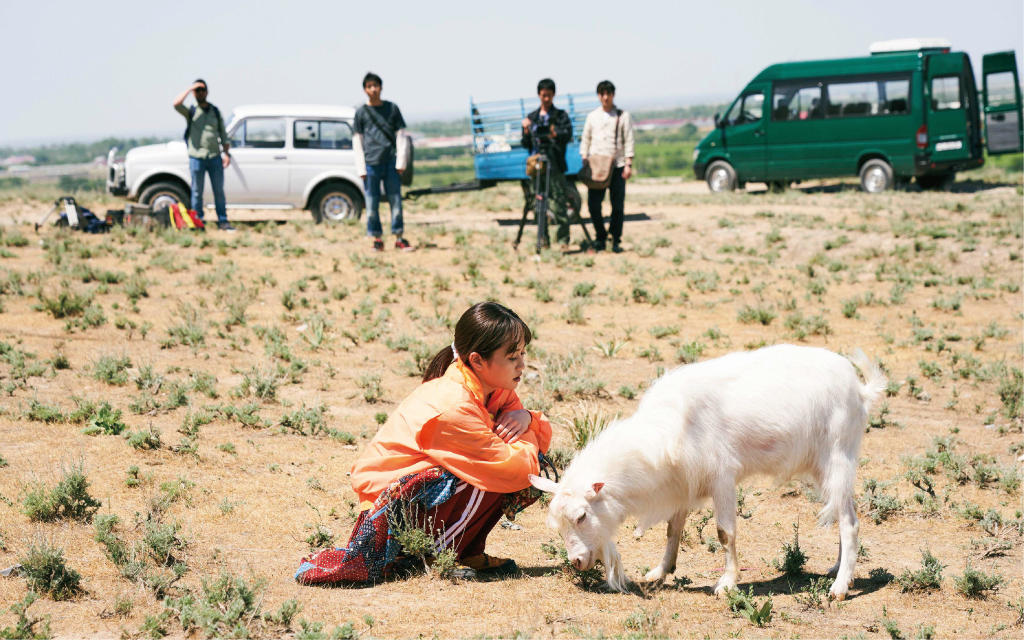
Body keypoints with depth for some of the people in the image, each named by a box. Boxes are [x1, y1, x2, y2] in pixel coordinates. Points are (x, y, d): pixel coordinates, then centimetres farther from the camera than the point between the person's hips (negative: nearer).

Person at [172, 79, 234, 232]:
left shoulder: (216, 112, 15)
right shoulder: (191, 112, 6)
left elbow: (223, 134, 15)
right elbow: (177, 104, -15)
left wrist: (226, 153, 4)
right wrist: (190, 89, -9)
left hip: (215, 157, 2)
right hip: (196, 157, -2)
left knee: (219, 191, 4)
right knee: (197, 192, 2)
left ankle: (223, 221, 9)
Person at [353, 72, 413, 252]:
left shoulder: (392, 108, 9)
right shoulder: (361, 112, 7)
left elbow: (400, 136, 9)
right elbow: (357, 141, 7)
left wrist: (401, 162, 0)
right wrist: (361, 168, -1)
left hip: (391, 162, 1)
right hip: (371, 163, 0)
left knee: (396, 200, 1)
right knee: (372, 203, 0)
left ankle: (399, 238, 7)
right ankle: (377, 238, 7)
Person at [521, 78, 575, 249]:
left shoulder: (561, 116, 7)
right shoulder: (531, 117, 17)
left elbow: (568, 134, -10)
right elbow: (526, 145, 15)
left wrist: (556, 134, -31)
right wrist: (526, 131, -5)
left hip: (555, 166, -4)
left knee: (558, 203, -11)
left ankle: (563, 239, -8)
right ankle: (543, 238, 11)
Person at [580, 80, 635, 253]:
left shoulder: (623, 116, 5)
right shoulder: (592, 116, 12)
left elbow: (629, 141, 2)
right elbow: (585, 140, 15)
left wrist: (628, 165, -6)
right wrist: (584, 161, 4)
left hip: (617, 166, -2)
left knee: (618, 205, -2)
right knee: (593, 204, -4)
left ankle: (616, 240, 7)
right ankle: (600, 237, 11)